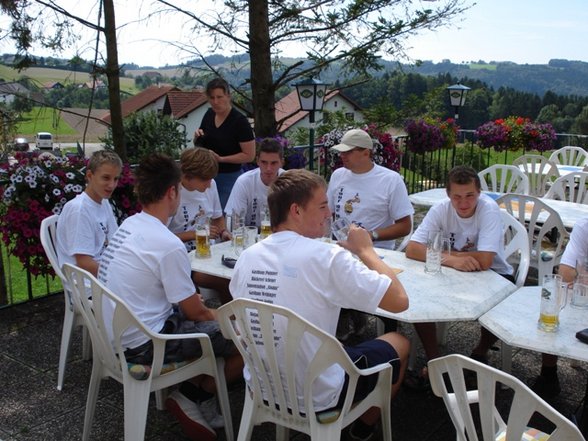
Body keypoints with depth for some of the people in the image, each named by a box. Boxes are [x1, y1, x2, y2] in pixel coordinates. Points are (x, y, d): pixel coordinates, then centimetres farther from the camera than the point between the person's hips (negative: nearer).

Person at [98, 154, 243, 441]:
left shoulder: (127, 226, 4)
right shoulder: (168, 245, -23)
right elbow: (195, 312, -12)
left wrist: (196, 300, 11)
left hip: (116, 333, 10)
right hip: (142, 345, -9)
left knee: (213, 325, 21)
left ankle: (202, 405, 17)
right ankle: (192, 397, 7)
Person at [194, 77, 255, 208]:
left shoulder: (240, 121, -15)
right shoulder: (209, 114, 4)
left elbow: (249, 155, -16)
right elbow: (199, 145, 17)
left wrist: (221, 159, -22)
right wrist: (197, 137, -5)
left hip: (229, 178, -6)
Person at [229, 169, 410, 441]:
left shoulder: (248, 257, -6)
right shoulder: (327, 257, -24)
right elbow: (399, 301, -18)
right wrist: (365, 250, -6)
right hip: (315, 398, -6)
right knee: (399, 343, 19)